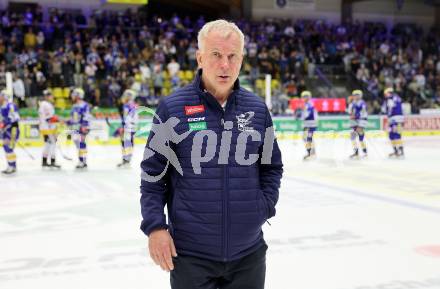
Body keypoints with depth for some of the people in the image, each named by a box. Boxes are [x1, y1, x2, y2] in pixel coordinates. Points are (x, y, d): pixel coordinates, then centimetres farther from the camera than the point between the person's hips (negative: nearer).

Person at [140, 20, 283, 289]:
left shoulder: (258, 108, 2)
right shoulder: (173, 108, -8)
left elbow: (272, 167, 13)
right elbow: (153, 172, -3)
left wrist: (264, 206, 0)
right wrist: (155, 226, -9)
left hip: (249, 252, 3)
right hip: (190, 254, -3)